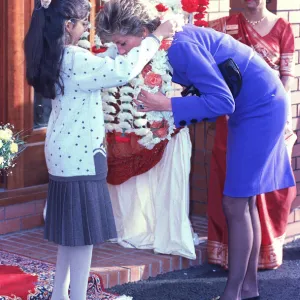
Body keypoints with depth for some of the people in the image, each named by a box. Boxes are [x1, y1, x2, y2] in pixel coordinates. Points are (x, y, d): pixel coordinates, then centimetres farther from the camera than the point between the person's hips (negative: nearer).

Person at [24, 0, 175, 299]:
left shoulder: (55, 58, 9)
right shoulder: (75, 60, -20)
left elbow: (99, 65, 20)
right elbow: (124, 71, -26)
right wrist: (156, 37, -16)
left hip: (64, 154, 10)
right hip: (79, 155, -10)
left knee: (70, 231, 18)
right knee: (83, 232, -2)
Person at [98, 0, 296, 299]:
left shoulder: (181, 46, -26)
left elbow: (221, 101, -27)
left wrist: (167, 105, -26)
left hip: (261, 108, -9)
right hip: (252, 108, 9)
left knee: (235, 204, -7)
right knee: (244, 202, 13)